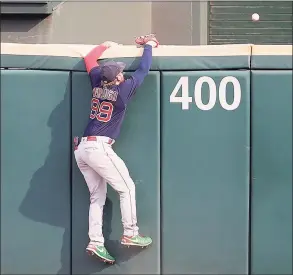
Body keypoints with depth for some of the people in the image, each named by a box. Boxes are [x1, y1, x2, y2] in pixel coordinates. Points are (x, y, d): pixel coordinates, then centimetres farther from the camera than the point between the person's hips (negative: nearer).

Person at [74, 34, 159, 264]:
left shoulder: (97, 84, 10)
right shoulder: (124, 89, -5)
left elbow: (89, 59, 26)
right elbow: (143, 70, 5)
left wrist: (106, 45, 36)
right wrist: (148, 46, 19)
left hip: (82, 149, 7)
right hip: (99, 148, -7)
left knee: (98, 196, 10)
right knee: (127, 188, 5)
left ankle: (96, 242, 2)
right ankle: (130, 234, 5)